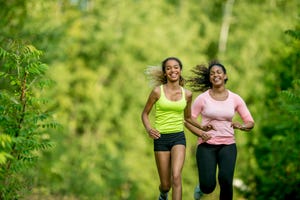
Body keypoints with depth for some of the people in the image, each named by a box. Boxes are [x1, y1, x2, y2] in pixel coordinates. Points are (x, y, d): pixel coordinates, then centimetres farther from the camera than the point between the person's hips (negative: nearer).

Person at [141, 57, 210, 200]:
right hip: (161, 138, -1)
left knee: (176, 177, -21)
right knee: (166, 184, 5)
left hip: (179, 137, 1)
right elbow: (145, 114, 5)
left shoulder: (187, 94, 3)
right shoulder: (157, 91, -4)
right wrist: (148, 129, -14)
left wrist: (203, 128, 7)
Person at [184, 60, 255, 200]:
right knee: (208, 187, -14)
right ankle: (201, 188, 25)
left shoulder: (235, 99, 4)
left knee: (226, 180, -26)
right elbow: (188, 120, 3)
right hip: (206, 145, -1)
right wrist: (201, 133, -14)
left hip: (228, 145, 1)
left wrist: (241, 126, -16)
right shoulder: (202, 98, -1)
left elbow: (250, 123, 7)